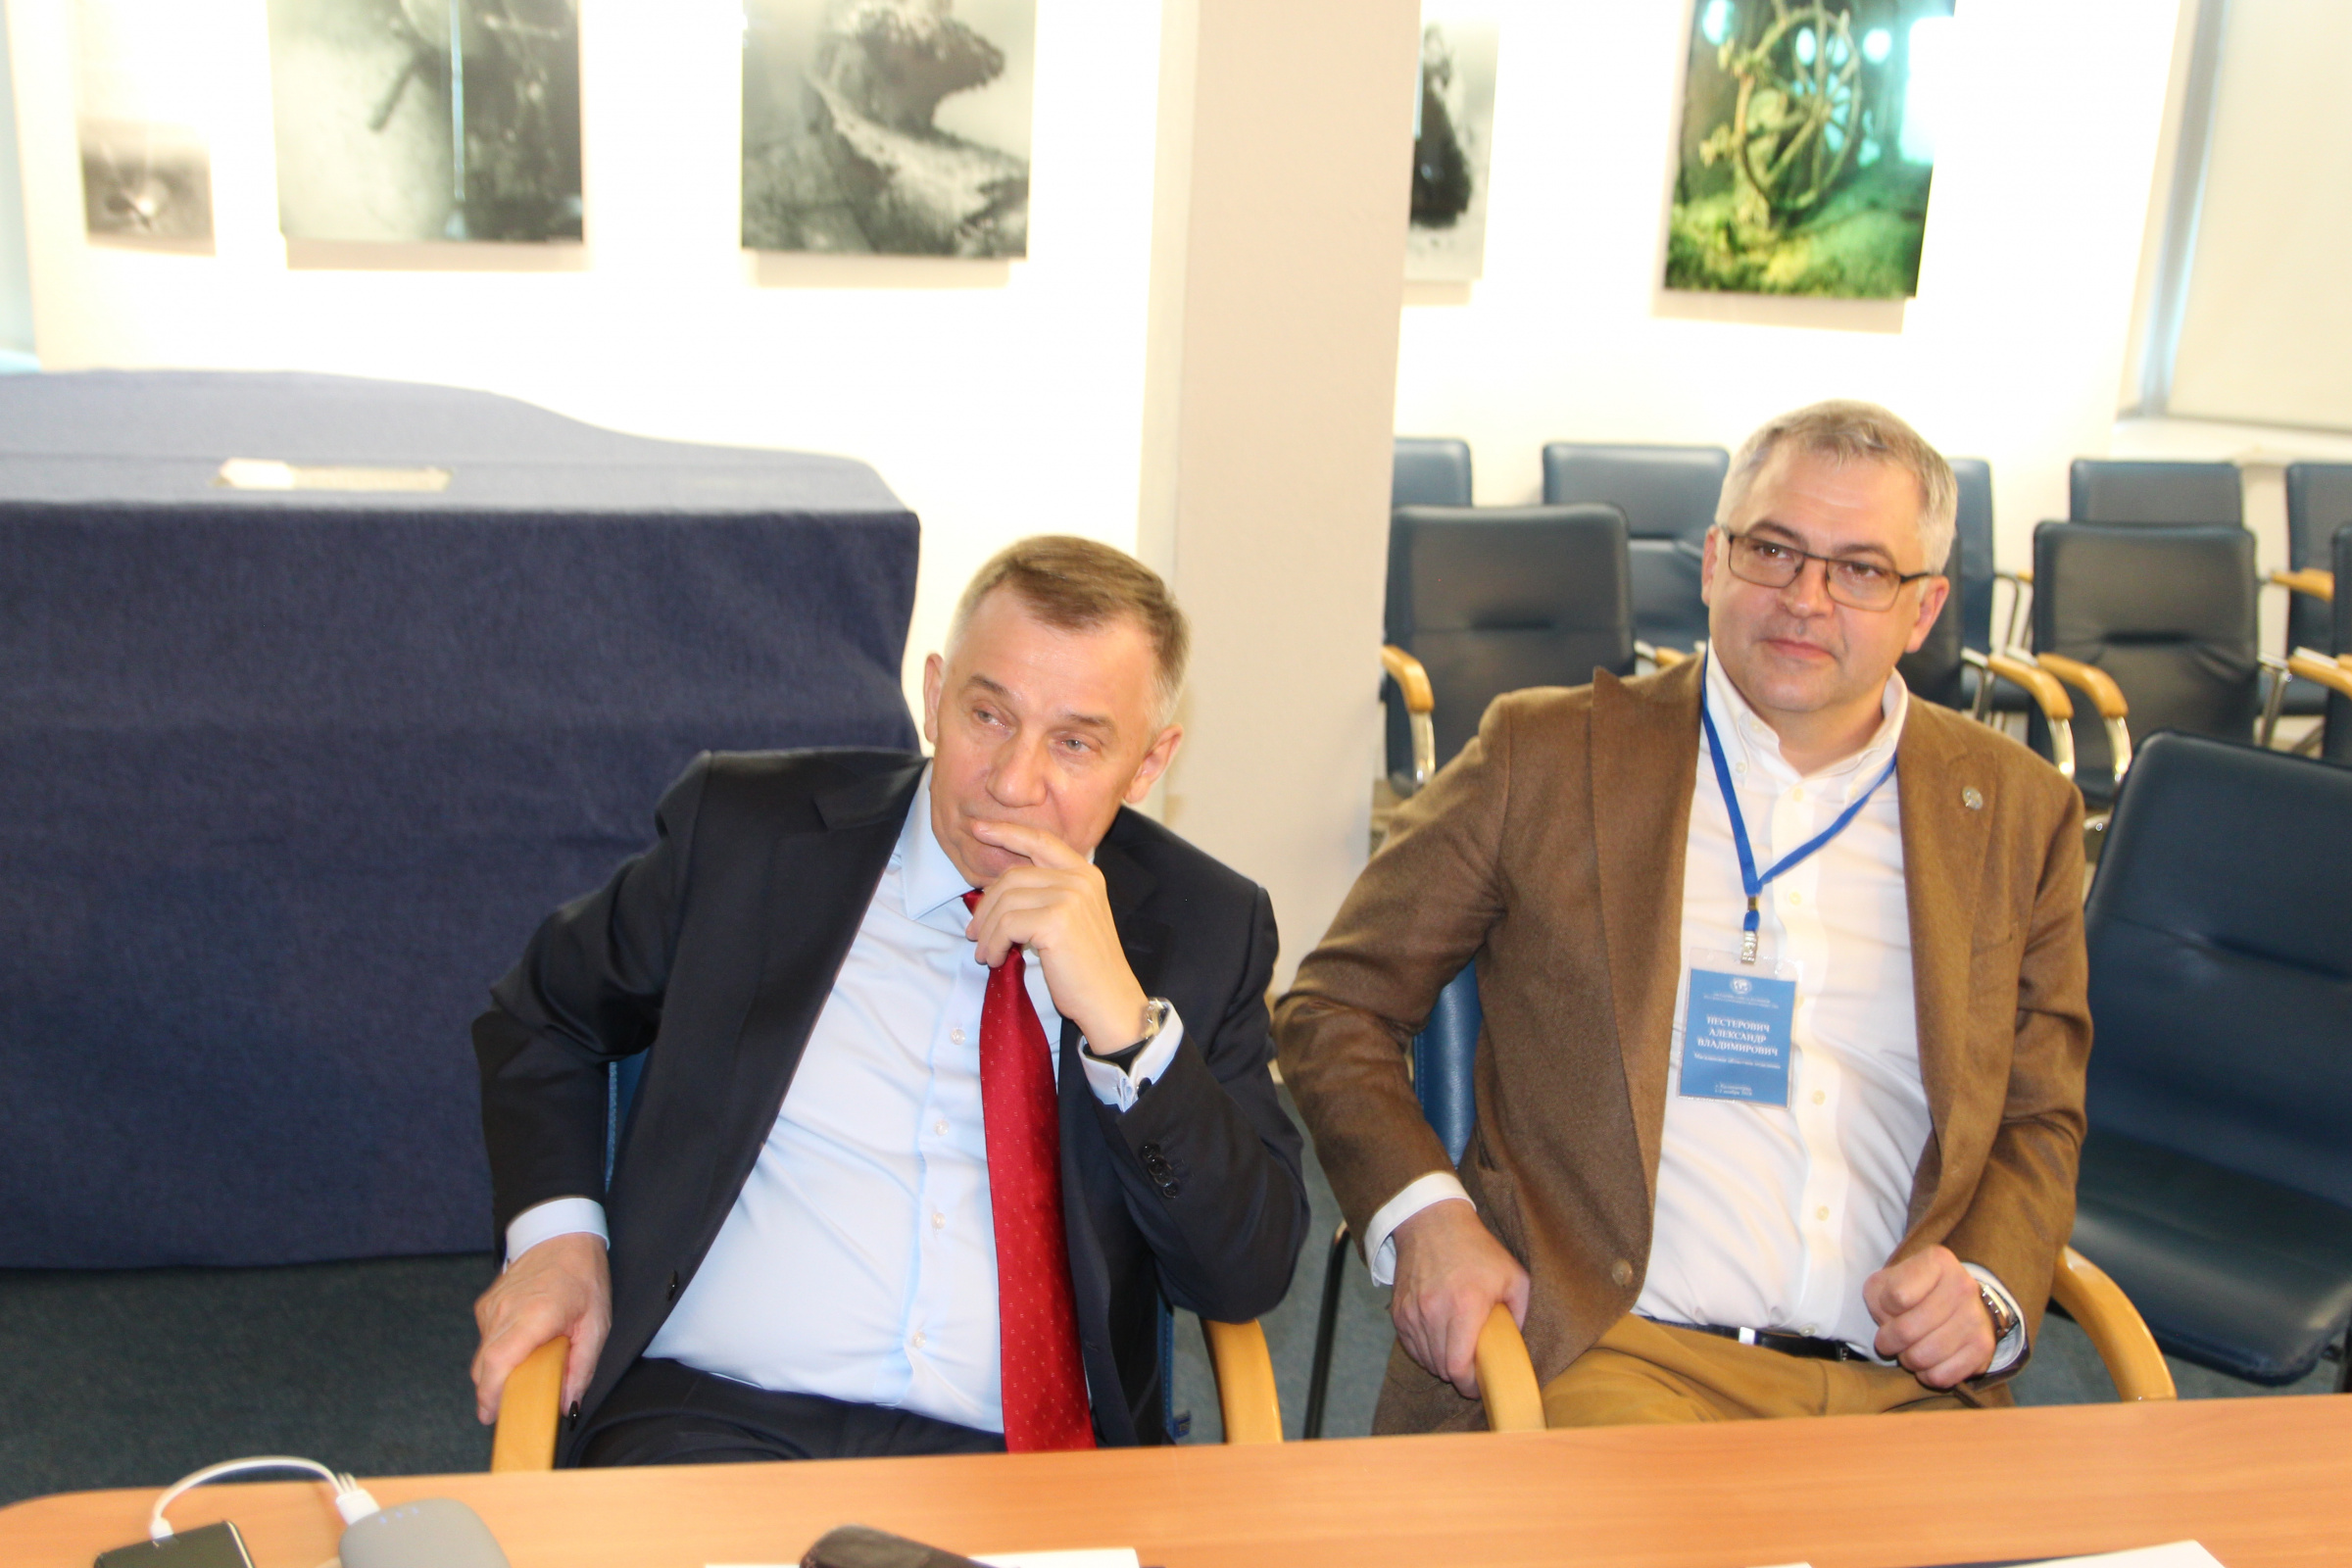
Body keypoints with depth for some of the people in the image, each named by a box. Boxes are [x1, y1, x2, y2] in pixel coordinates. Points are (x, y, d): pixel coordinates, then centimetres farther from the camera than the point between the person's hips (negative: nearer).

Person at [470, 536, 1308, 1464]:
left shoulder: (1208, 927, 6)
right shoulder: (746, 829, 6)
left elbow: (1249, 1279, 0)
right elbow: (541, 1015, 22)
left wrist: (1123, 1019, -13)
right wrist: (557, 1232, 4)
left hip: (1024, 1457, 2)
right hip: (716, 1420, -1)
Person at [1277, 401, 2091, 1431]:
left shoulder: (2019, 813, 14)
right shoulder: (1545, 756, 5)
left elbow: (2040, 1121, 21)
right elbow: (1336, 1007, 9)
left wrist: (1990, 1289, 0)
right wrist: (1421, 1215, -9)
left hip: (1904, 1384, 5)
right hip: (1610, 1353, -4)